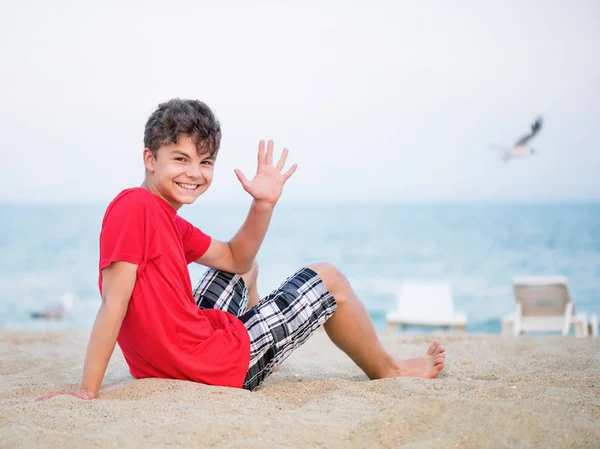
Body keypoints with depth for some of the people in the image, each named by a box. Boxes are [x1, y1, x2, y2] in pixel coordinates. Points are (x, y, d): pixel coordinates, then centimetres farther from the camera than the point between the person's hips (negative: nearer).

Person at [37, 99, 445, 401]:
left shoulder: (168, 221, 7)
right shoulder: (135, 206, -21)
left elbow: (235, 259, 14)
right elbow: (114, 302, -26)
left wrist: (264, 205, -1)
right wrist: (87, 392, -27)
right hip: (218, 366, -10)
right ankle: (388, 372, 31)